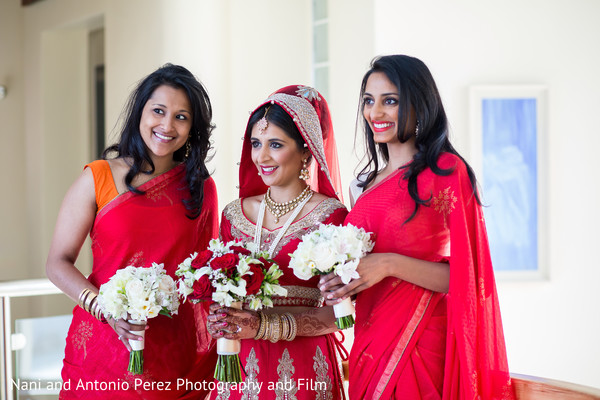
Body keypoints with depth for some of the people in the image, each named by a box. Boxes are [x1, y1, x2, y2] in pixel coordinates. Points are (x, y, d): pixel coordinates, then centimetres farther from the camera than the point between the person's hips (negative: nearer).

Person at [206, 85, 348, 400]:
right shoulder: (234, 214, 7)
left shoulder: (331, 215, -8)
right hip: (240, 365, 4)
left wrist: (264, 326, -20)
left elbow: (334, 313, -11)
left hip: (302, 370, -4)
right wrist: (219, 320, -7)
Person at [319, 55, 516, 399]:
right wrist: (338, 284, 1)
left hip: (423, 346, -6)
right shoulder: (364, 184, 12)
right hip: (371, 343, 6)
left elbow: (467, 277, -11)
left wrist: (390, 264, -20)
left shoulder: (447, 170, -7)